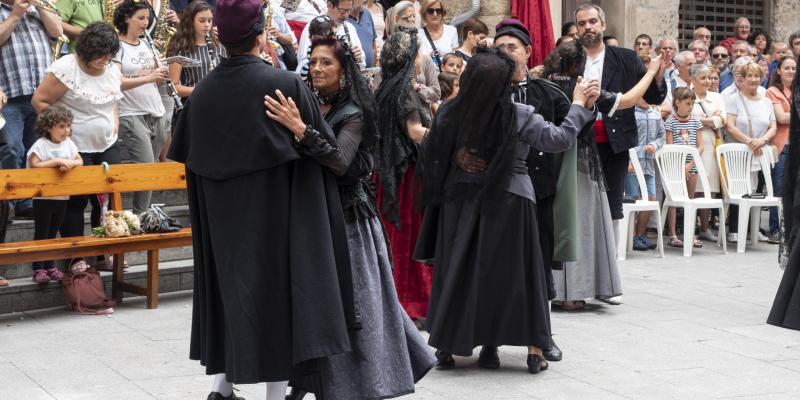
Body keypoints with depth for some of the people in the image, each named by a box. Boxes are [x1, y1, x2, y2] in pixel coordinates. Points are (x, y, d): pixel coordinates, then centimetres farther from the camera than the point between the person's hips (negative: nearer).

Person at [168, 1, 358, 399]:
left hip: (222, 216, 5)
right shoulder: (284, 83, -13)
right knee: (276, 287, 4)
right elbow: (324, 143, -4)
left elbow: (188, 155, 8)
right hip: (275, 212, -4)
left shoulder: (202, 91, 0)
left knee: (232, 285, 17)